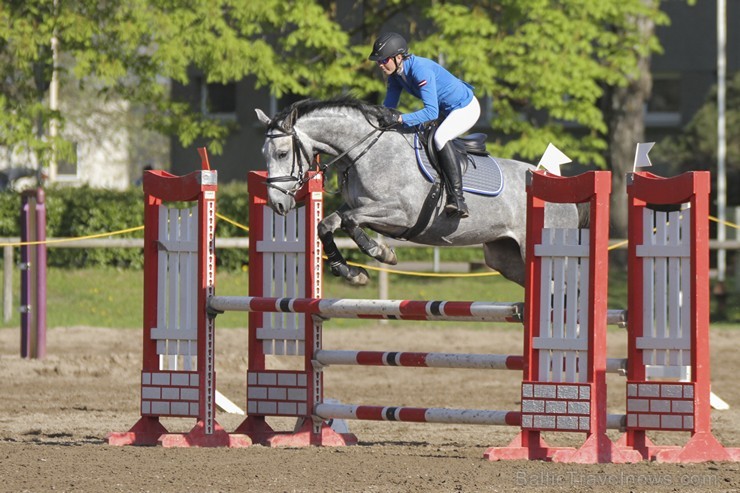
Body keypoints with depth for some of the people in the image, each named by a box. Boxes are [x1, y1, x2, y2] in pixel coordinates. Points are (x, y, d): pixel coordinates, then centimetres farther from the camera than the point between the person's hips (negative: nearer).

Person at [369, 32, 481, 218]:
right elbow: (388, 107, 2)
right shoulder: (395, 74, -5)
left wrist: (401, 119, -45)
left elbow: (431, 112, -37)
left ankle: (458, 199, -34)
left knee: (440, 138, -31)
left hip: (466, 108, -10)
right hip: (446, 110, 10)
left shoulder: (420, 70, -33)